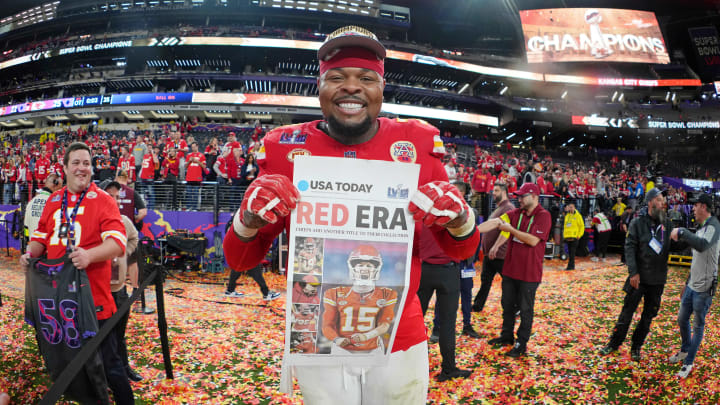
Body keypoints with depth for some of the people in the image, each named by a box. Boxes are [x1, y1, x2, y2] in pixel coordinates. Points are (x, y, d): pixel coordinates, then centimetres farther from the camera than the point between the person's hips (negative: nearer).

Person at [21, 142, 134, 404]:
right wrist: (31, 252, 2)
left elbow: (118, 241, -17)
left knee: (106, 362, 0)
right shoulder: (53, 201, 12)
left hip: (94, 296, -6)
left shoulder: (102, 200, -6)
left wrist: (90, 254, -33)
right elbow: (41, 235, 22)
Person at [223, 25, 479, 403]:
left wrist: (459, 217, -23)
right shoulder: (284, 148, -7)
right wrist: (248, 220, -25)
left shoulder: (417, 142, -6)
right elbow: (240, 259, -2)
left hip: (402, 340, 1)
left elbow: (461, 250, 0)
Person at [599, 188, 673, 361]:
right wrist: (633, 272, -16)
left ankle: (636, 347, 25)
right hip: (639, 277, -3)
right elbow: (629, 248, -9)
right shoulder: (638, 223, -6)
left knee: (648, 315, 11)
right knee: (627, 311, 3)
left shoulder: (668, 224, 3)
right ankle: (614, 343, 19)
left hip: (658, 280, 3)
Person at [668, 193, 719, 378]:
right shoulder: (700, 228, 10)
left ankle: (688, 363, 14)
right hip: (692, 285, 8)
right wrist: (688, 282, 21)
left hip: (704, 288, -8)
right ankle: (685, 350, 40)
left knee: (698, 326, 4)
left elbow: (702, 245, -40)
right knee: (682, 319, 19)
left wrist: (681, 232, -34)